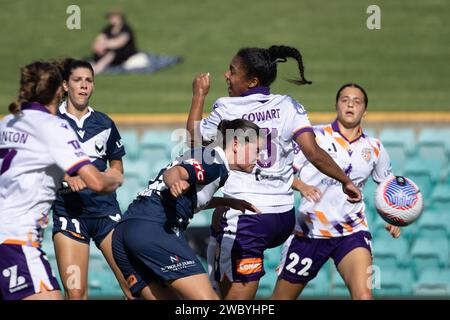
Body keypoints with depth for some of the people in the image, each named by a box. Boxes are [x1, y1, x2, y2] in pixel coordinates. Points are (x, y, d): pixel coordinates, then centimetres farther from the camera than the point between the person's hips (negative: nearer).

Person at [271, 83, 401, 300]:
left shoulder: (374, 148, 7)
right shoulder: (316, 136, -3)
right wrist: (300, 185, -28)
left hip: (352, 232, 1)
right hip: (309, 232, -1)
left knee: (363, 295, -22)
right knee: (281, 298, 8)